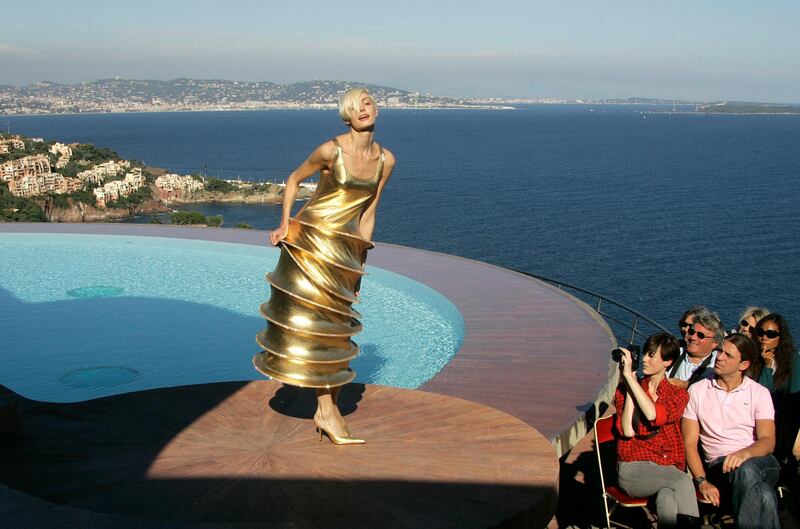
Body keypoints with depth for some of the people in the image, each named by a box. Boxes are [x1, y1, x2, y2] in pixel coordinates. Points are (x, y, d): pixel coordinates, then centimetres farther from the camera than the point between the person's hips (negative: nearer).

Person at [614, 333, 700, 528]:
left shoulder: (678, 394, 10)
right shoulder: (625, 389, 11)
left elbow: (653, 415, -15)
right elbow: (628, 431, -8)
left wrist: (629, 377, -12)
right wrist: (628, 382, -3)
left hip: (670, 471, 1)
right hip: (634, 469, -1)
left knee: (667, 500, -36)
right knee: (683, 481, -32)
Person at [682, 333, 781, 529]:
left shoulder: (759, 393, 10)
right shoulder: (697, 391, 10)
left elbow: (768, 441, -2)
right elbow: (690, 443, 5)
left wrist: (745, 453, -26)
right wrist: (702, 481, -11)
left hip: (758, 462, 1)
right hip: (718, 466, -1)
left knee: (744, 470, -39)